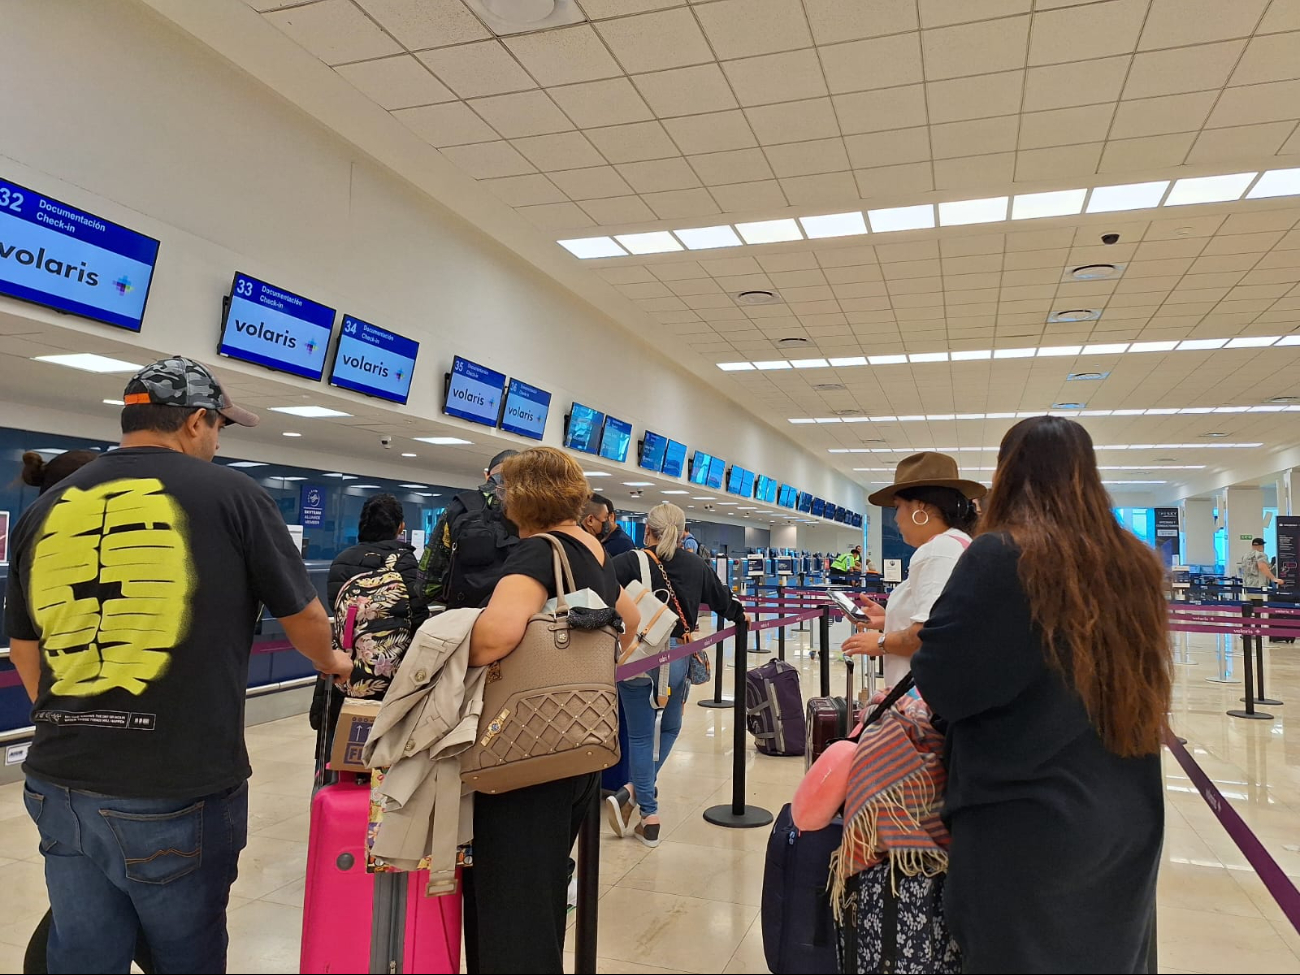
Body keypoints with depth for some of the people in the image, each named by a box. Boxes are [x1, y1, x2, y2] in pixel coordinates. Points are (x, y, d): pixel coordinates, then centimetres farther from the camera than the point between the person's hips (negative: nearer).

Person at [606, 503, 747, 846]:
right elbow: (722, 599, 19)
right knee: (669, 727, 23)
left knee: (640, 735, 9)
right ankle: (634, 790, 12)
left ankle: (649, 817, 12)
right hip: (676, 657, 3)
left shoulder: (630, 563, -8)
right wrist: (740, 615, 39)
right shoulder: (697, 566, 4)